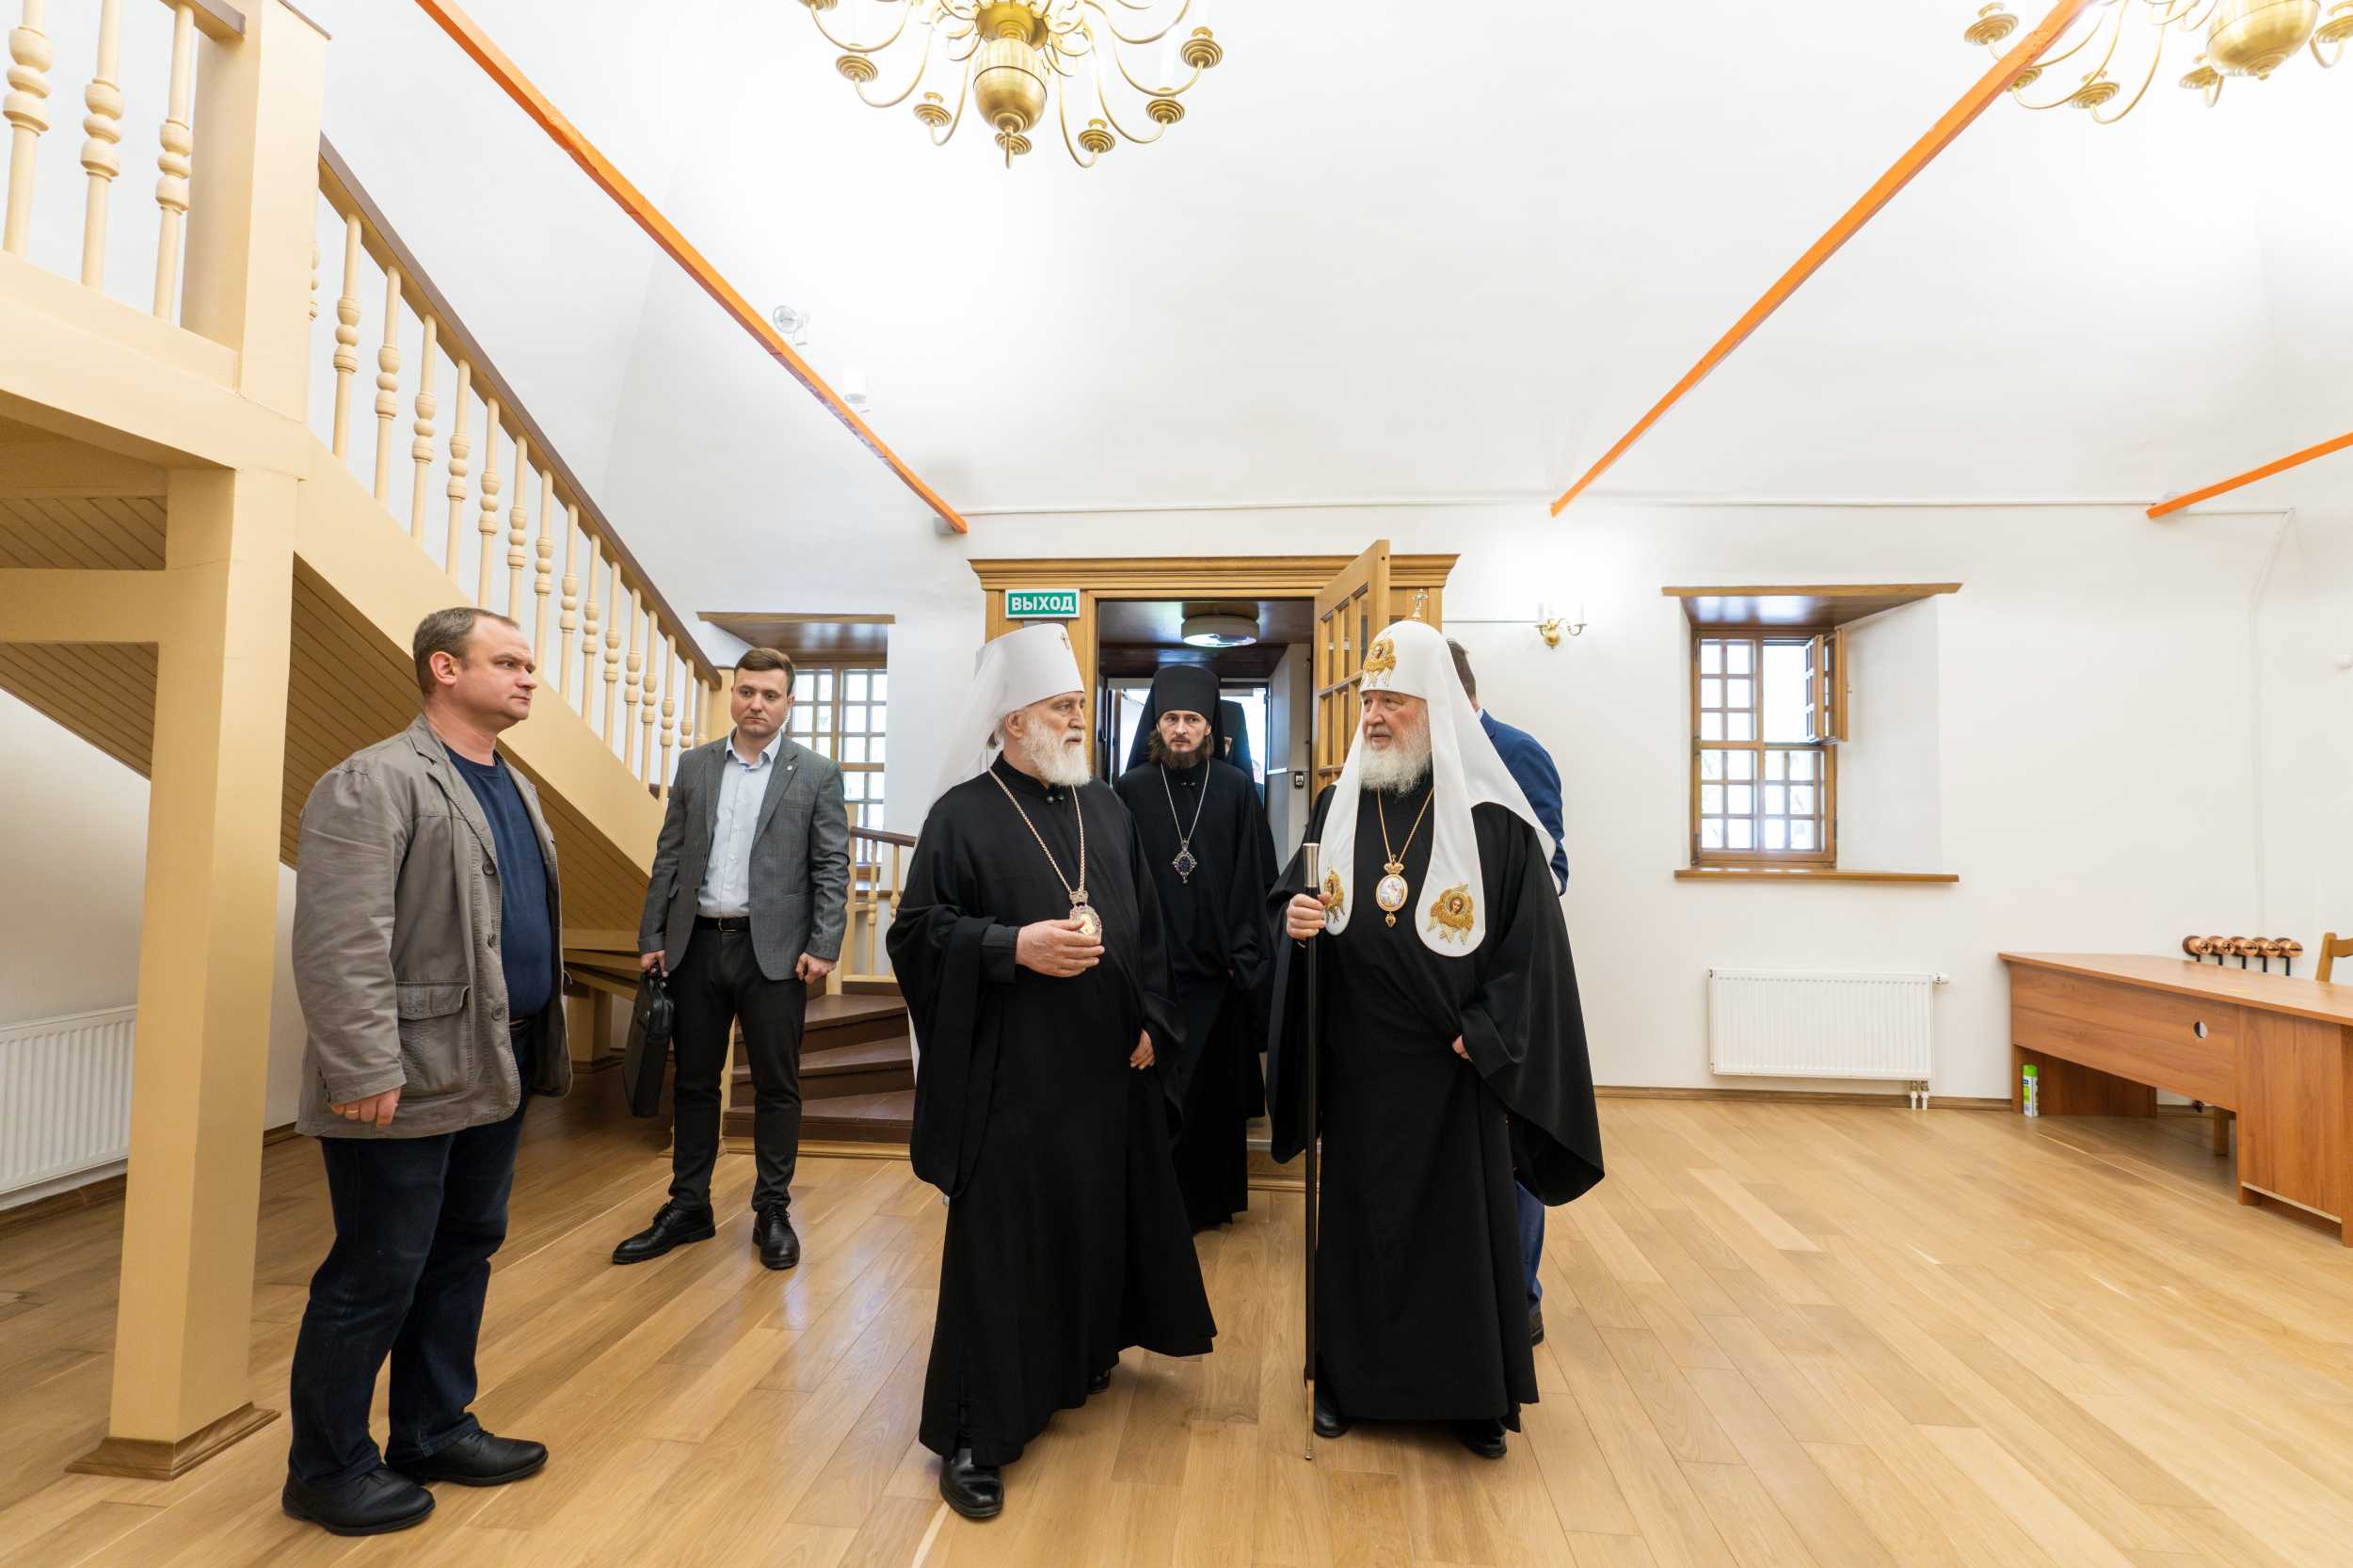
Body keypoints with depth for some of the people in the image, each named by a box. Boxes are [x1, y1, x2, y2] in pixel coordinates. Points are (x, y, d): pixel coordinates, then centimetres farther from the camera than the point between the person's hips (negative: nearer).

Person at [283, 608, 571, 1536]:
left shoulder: (516, 788, 15)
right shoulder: (375, 782, -13)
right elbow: (339, 944, -20)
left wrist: (542, 1040, 16)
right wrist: (366, 1070, -22)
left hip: (492, 1073, 9)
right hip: (408, 1083, -8)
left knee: (463, 1257, 17)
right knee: (378, 1275, 5)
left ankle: (434, 1431, 33)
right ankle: (327, 1468, 24)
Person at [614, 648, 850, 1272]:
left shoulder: (816, 772, -1)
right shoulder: (694, 766, 9)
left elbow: (832, 866, -4)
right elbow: (669, 858, 9)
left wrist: (823, 946, -11)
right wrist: (651, 938, 5)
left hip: (773, 949, -3)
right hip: (697, 944, 3)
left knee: (777, 1085, 6)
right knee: (693, 1081, 13)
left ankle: (772, 1211, 20)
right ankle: (688, 1208, 27)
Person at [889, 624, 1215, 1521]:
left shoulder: (1107, 810, 9)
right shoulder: (962, 814, -7)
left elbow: (1147, 928, 12)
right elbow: (918, 930, -10)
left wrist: (1149, 1022, 4)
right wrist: (1016, 947, -22)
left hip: (1109, 1065, 6)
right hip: (1010, 1071, -5)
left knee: (1098, 1216, 17)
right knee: (1000, 1237, -1)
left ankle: (1083, 1355, 42)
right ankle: (974, 1432, 13)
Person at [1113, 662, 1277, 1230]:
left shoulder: (1235, 789, 1)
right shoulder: (1131, 790, 1)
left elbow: (1255, 878, 0)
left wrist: (1245, 953, -6)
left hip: (1217, 965, 1)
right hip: (1153, 965, 0)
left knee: (1218, 1086, 11)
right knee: (1160, 1087, 5)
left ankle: (1214, 1197, 28)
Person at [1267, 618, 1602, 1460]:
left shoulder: (1491, 817, -8)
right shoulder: (1338, 805, 4)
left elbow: (1530, 941, -7)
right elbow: (1293, 894, 10)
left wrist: (1484, 1039, -12)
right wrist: (1295, 915, -14)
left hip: (1452, 1066, -3)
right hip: (1358, 1062, 3)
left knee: (1464, 1217, 8)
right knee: (1355, 1213, 13)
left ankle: (1473, 1391, 28)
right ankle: (1348, 1377, 31)